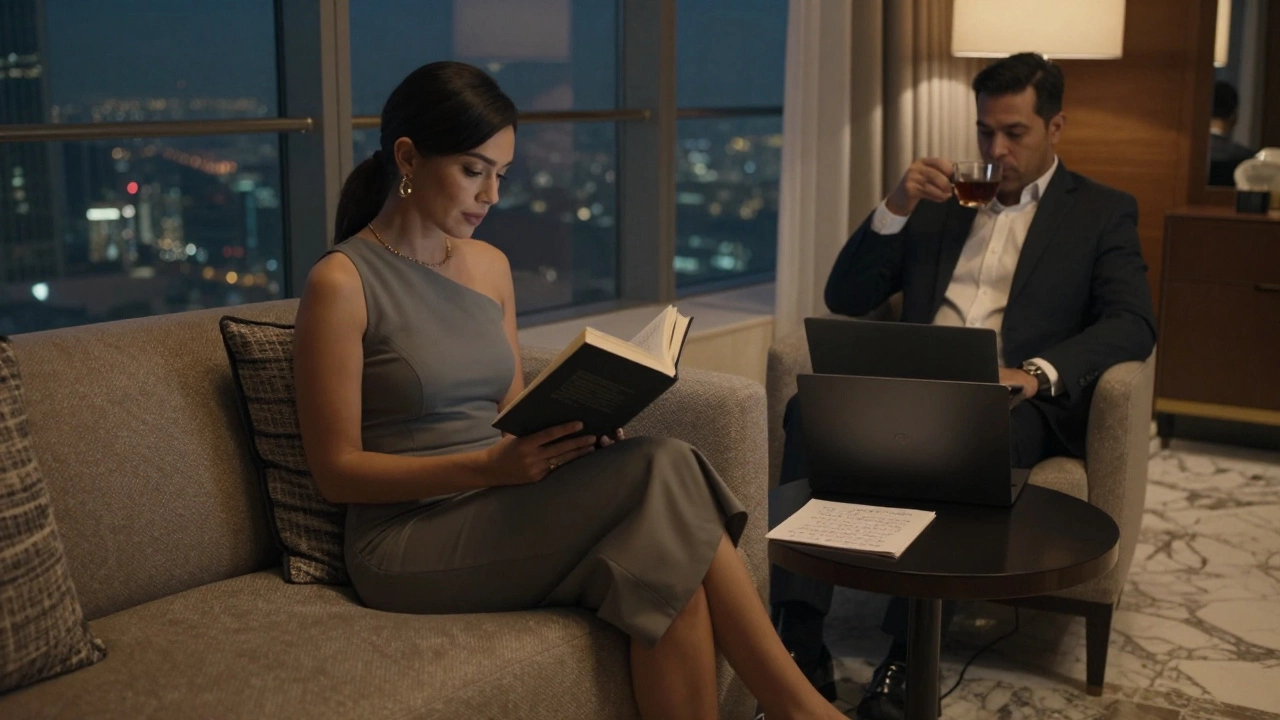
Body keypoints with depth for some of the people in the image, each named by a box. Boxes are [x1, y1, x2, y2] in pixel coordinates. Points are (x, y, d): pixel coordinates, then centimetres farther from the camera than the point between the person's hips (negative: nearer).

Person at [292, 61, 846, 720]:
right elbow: (336, 471, -10)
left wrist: (568, 430, -6)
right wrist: (490, 466, -23)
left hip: (498, 517, 6)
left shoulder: (490, 265, 13)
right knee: (660, 471, -26)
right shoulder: (341, 284, -9)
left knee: (667, 558, -27)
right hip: (409, 546, -6)